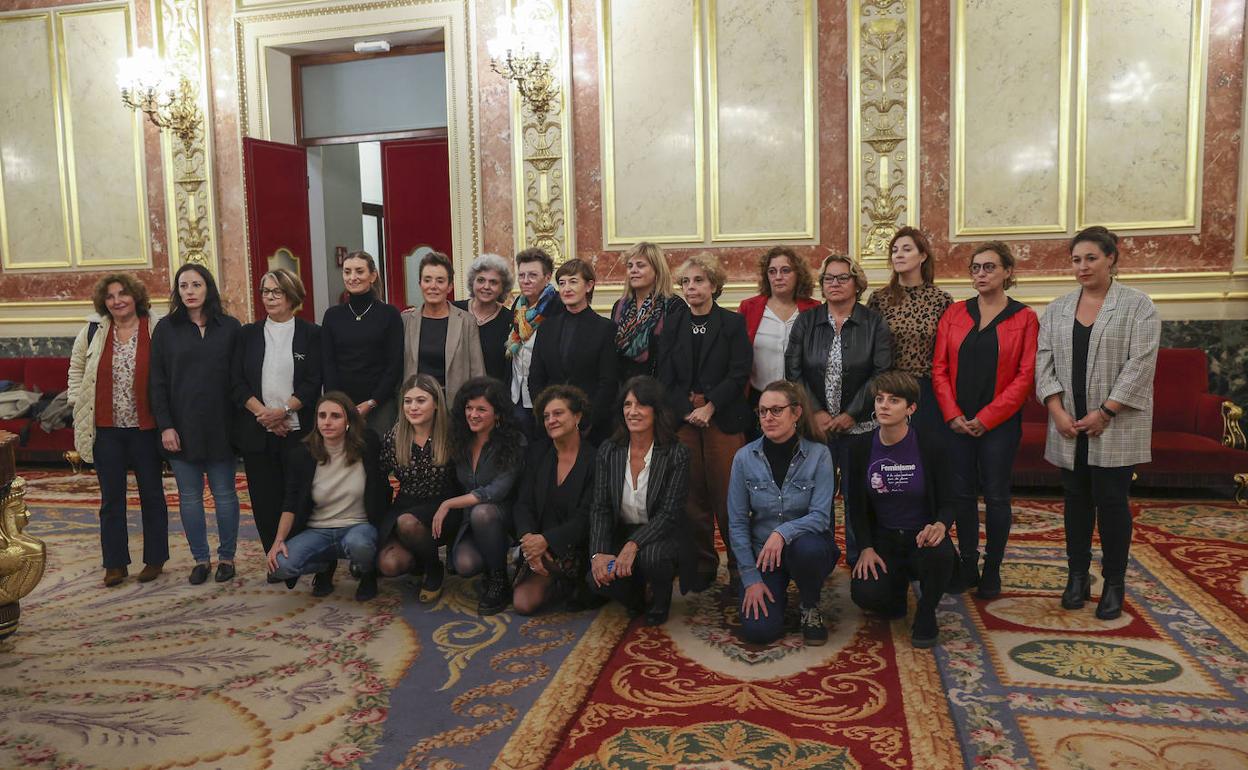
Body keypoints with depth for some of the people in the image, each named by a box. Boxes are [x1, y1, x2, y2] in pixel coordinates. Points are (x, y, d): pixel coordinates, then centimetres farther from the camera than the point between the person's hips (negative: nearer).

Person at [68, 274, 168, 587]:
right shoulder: (92, 332, 3)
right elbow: (76, 370, 15)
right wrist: (79, 406, 6)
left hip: (145, 428, -2)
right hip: (105, 429, 3)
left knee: (152, 494, 9)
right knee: (111, 498, 10)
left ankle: (155, 559, 22)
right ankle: (116, 563, 20)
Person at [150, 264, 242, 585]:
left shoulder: (230, 327, 2)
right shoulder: (166, 329, 3)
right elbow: (157, 382, 2)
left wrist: (240, 422, -4)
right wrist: (165, 425, -6)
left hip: (220, 426, -1)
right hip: (181, 427, 1)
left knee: (224, 494, 5)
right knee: (189, 496, 7)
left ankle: (226, 557, 18)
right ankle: (200, 558, 19)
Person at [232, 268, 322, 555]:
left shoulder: (311, 334, 3)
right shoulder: (248, 334, 11)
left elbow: (313, 383, -4)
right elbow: (236, 381, 4)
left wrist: (283, 411, -14)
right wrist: (263, 413, -9)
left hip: (297, 430, -3)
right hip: (256, 432, 3)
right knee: (264, 499, 4)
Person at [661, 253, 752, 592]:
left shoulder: (733, 323, 4)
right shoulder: (672, 325, 11)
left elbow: (739, 374, -3)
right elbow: (665, 376, 6)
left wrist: (709, 407, -12)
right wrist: (687, 411, -7)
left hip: (723, 418, -2)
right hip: (682, 418, 2)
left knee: (728, 496, -4)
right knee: (692, 496, 4)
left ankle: (740, 566, 8)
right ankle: (700, 567, 15)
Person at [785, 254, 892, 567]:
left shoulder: (874, 324, 2)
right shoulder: (806, 322, 7)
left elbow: (881, 374, -5)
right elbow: (794, 371, 2)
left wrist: (851, 415, -10)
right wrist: (816, 412, -8)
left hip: (860, 425, -1)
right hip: (814, 424, 1)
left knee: (857, 495, 4)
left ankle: (859, 559, 18)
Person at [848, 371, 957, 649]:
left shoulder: (928, 448, -9)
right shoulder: (862, 449, -3)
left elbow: (946, 502, -4)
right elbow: (858, 506, 3)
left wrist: (940, 526, -28)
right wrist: (866, 548, -11)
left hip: (922, 536, -1)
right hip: (882, 539, 1)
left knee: (940, 553, -37)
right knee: (865, 593, -25)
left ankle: (926, 614, -5)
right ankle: (898, 583, 15)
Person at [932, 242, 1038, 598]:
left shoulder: (1024, 318, -2)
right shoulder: (954, 313, 6)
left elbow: (1026, 375, -8)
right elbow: (939, 368, 3)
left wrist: (987, 418, -13)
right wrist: (953, 415, -9)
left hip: (999, 423, -3)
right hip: (957, 421, 3)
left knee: (996, 496, 6)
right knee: (963, 494, 8)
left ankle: (992, 571, 19)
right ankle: (967, 565, 21)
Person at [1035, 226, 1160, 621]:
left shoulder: (1138, 305, -3)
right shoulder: (1057, 309, 9)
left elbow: (1140, 365, -10)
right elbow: (1044, 361, 5)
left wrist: (1104, 413, -14)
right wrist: (1058, 411, -7)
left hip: (1115, 427, -4)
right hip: (1069, 426, 4)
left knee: (1111, 500, 0)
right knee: (1077, 499, 10)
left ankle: (1114, 583, 14)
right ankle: (1077, 576, 21)